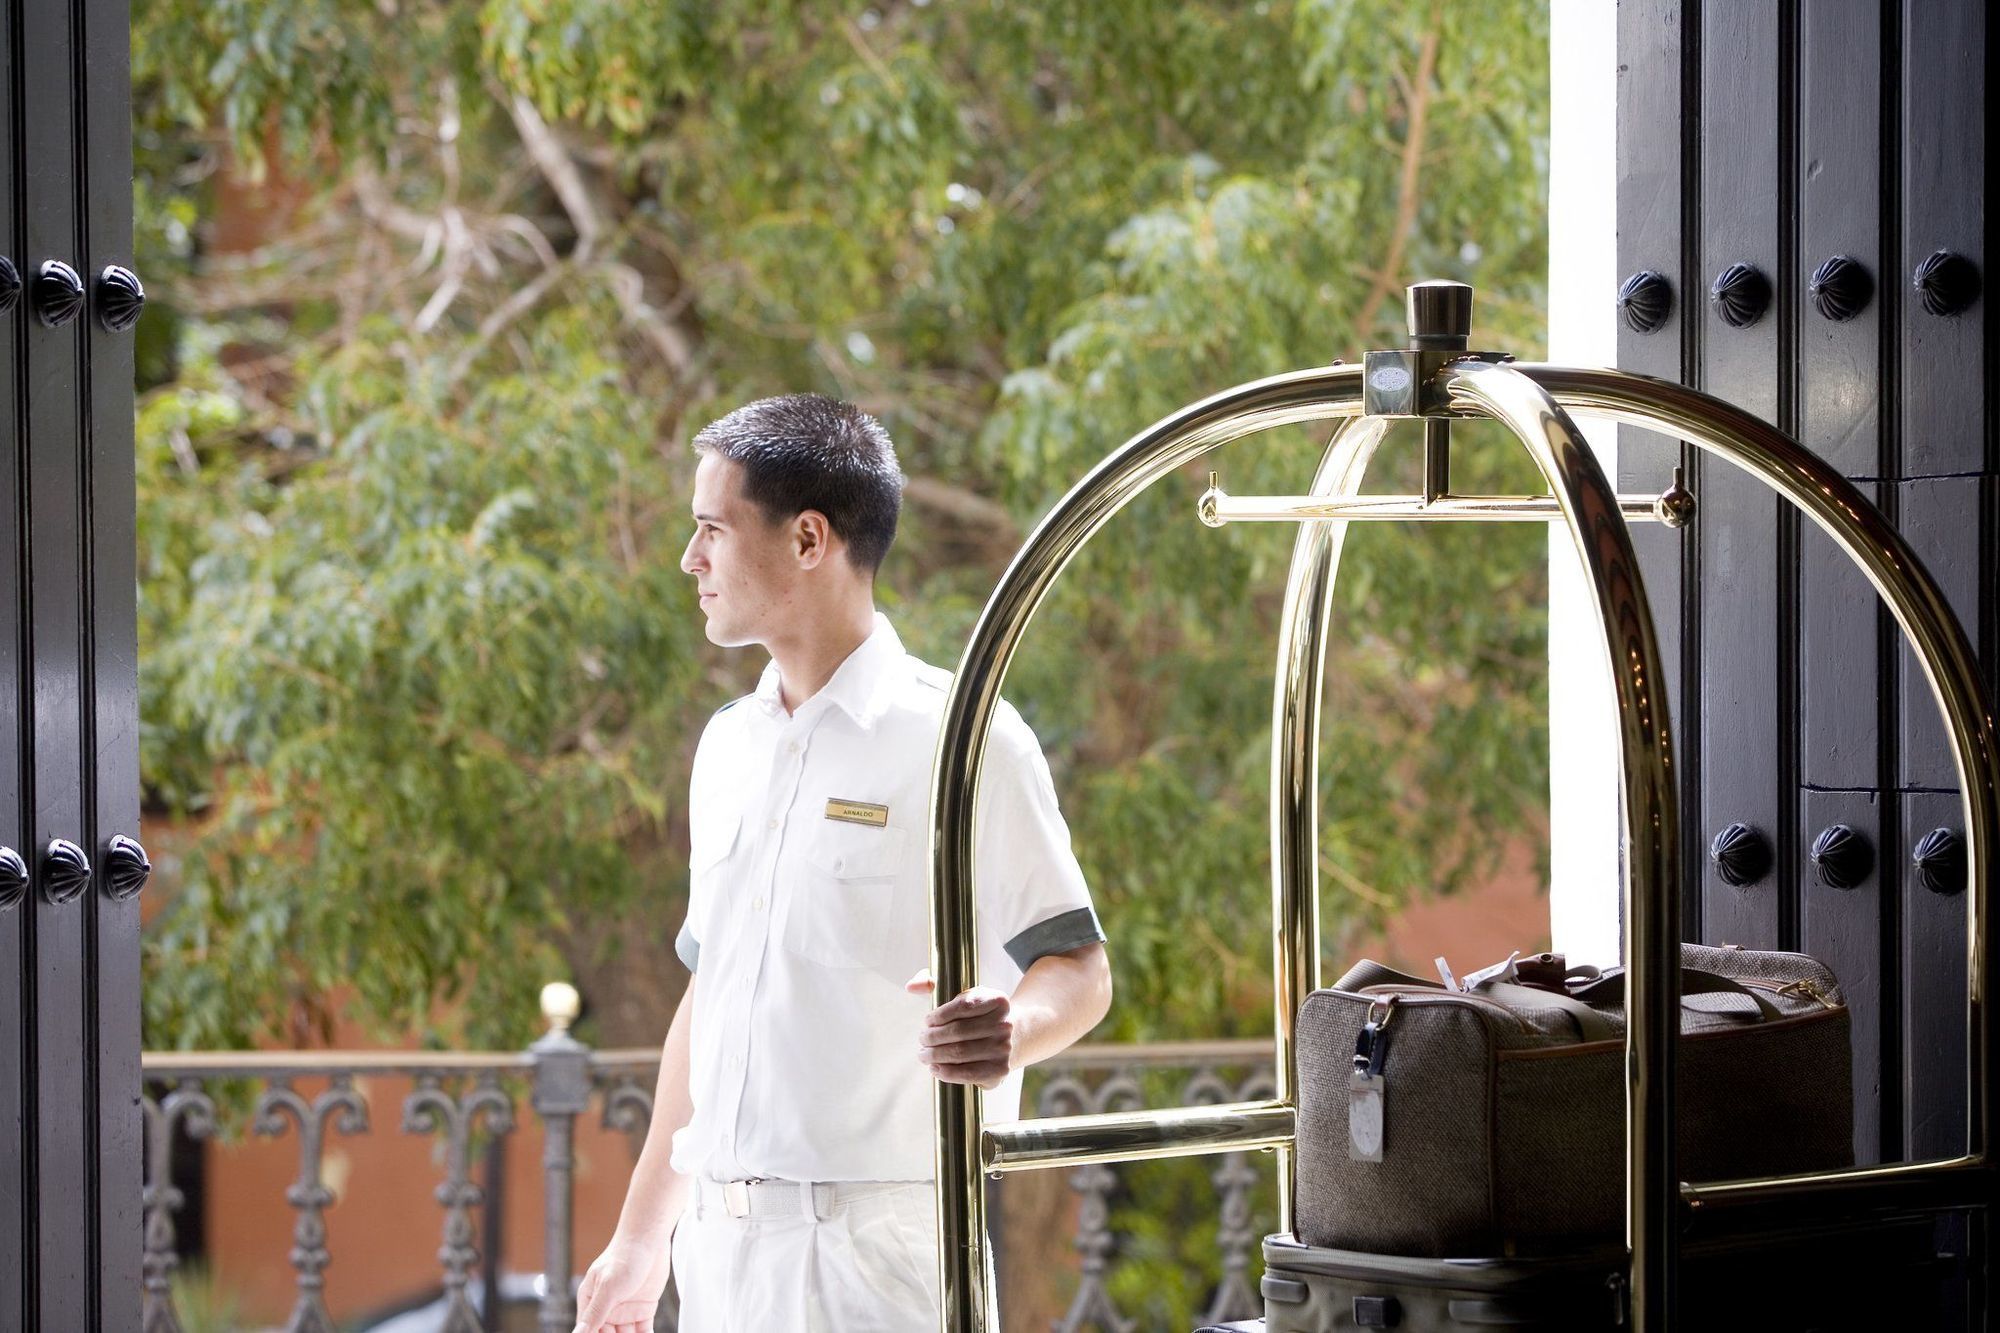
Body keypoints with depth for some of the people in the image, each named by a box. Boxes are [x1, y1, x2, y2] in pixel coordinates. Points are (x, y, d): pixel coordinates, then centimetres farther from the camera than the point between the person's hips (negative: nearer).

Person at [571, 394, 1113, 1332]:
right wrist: (641, 1236, 21)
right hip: (722, 1247, 7)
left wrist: (1012, 1029, -31)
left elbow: (1078, 967, -9)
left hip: (878, 1246, -6)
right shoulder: (729, 745, 15)